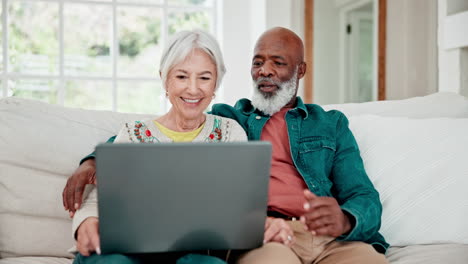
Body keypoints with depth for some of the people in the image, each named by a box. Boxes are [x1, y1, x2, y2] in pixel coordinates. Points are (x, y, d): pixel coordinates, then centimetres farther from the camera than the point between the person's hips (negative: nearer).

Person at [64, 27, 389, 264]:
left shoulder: (331, 125, 23)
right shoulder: (223, 119, 24)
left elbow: (366, 199, 10)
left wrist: (344, 219, -16)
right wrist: (93, 162, -2)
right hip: (258, 234, -1)